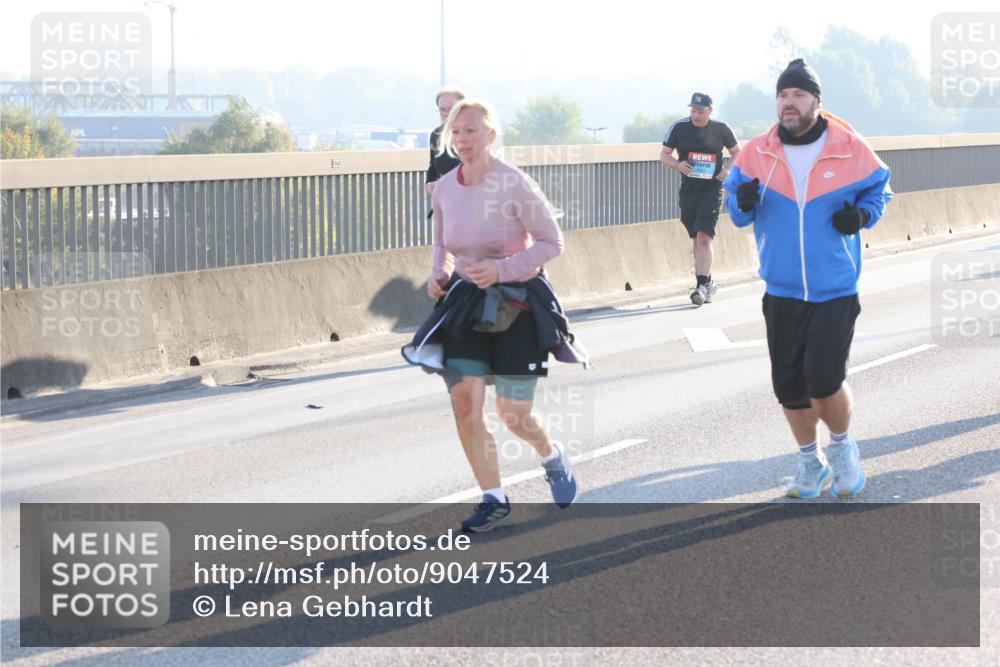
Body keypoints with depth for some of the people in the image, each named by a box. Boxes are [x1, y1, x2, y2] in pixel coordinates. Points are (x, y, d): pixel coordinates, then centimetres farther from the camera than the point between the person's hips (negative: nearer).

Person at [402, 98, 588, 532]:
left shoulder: (514, 185, -17)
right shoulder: (444, 189, 0)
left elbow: (552, 242, -12)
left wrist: (502, 270, -23)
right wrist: (439, 276, -2)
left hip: (517, 302, -4)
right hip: (465, 302, 4)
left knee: (513, 416, -2)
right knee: (465, 403, -9)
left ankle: (553, 458, 33)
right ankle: (493, 499, 5)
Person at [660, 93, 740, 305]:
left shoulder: (721, 129, -2)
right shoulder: (679, 128, -1)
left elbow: (736, 152, 14)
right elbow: (664, 155, 6)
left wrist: (728, 170, -5)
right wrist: (678, 164, -15)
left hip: (712, 190, -3)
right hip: (688, 190, 3)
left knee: (704, 237, -16)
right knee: (696, 239, 11)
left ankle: (702, 286, -20)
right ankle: (708, 283, 24)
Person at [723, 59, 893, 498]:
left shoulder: (849, 149, -5)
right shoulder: (757, 154, 0)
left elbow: (879, 187, 10)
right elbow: (735, 209, 9)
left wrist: (863, 214, -10)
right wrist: (743, 202, -14)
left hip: (835, 290, -3)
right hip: (781, 292, 3)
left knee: (824, 382, -12)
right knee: (789, 384, 7)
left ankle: (841, 445, 19)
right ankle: (810, 460, 30)